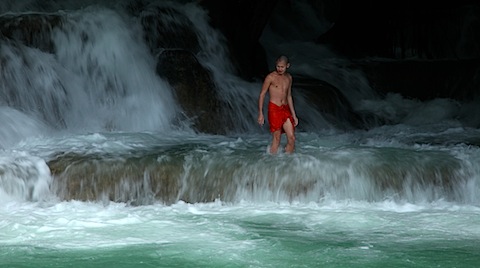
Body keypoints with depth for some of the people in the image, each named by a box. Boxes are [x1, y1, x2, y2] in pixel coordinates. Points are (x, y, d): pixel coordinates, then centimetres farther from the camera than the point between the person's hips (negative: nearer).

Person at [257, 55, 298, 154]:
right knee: (276, 139, -5)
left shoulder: (288, 77, 13)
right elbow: (262, 95, -2)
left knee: (292, 138, -3)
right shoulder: (271, 77, -5)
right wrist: (260, 114, -7)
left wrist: (294, 115, 19)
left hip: (285, 109, 5)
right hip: (274, 109, -5)